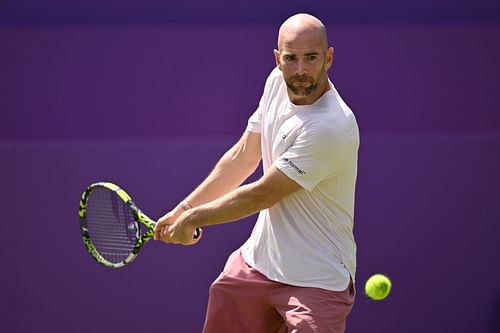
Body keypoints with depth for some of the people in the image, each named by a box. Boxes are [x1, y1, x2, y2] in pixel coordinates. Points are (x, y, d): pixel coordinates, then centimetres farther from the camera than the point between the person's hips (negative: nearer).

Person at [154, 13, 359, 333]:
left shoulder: (331, 127, -26)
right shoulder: (277, 82, -1)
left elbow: (261, 196, -19)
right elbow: (243, 157, 12)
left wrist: (192, 219, -7)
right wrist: (183, 210, 11)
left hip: (317, 280, -7)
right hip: (257, 260, 7)